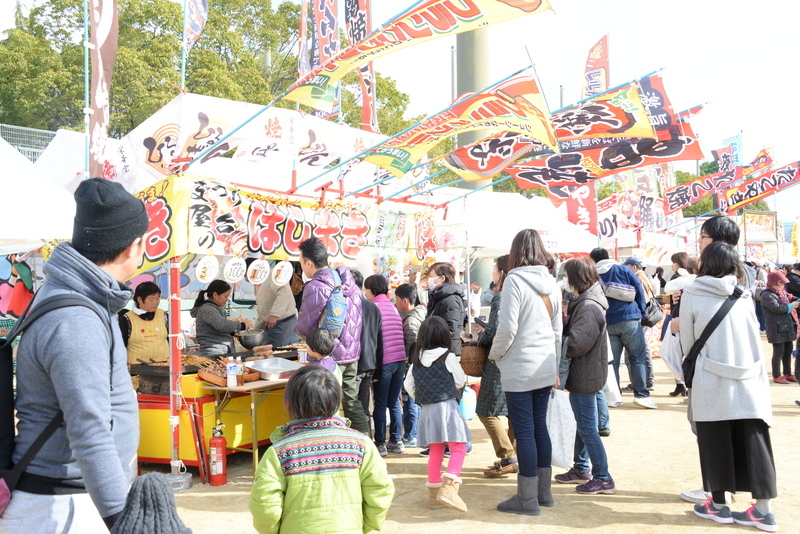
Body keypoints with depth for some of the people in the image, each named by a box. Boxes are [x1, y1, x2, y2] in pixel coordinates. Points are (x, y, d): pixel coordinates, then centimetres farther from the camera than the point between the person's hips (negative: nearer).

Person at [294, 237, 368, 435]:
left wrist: (296, 328, 8)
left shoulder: (315, 287, -17)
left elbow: (305, 327, -13)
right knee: (352, 402, 16)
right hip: (352, 352, 8)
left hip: (330, 356, -8)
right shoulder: (348, 281, 6)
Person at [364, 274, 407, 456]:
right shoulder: (392, 307, 14)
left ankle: (380, 444, 6)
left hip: (384, 361, -6)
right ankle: (396, 441, 19)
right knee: (394, 402, 14)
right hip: (400, 359, 6)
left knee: (380, 404, 2)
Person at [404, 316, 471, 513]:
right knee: (458, 448, -4)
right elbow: (461, 382, -1)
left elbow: (408, 385, 8)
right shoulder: (447, 357, -9)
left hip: (427, 409, 6)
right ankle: (448, 488, -21)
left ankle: (434, 494, 21)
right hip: (447, 406, -6)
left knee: (435, 451, 15)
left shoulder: (416, 360, 5)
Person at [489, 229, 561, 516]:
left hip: (519, 370, -7)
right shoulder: (551, 283, 8)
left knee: (524, 431, 0)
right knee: (540, 426, 15)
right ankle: (543, 490, 25)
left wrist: (495, 354, 0)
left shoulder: (515, 280, -13)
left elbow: (507, 327, -17)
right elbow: (557, 330, 13)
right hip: (545, 369, 7)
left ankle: (527, 498, 8)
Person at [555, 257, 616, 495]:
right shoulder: (583, 302, 11)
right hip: (584, 374, 11)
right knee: (583, 425, 20)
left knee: (587, 428, -3)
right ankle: (580, 470, 33)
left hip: (585, 375, -11)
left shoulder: (589, 307, -23)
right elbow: (575, 334, 12)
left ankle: (603, 479, 6)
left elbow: (575, 343, -28)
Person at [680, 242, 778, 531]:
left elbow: (688, 342, 3)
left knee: (716, 443, 8)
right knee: (753, 442, 8)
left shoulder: (692, 294, -3)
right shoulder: (743, 296, 6)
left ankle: (719, 505, 18)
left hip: (711, 383, -3)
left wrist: (693, 370, 19)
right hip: (749, 380, 3)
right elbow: (756, 340, 11)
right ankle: (764, 509, 13)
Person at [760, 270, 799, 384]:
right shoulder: (767, 295, -15)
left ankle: (787, 374, 28)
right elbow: (776, 308, -24)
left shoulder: (782, 292, 15)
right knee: (778, 352, -2)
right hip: (777, 329, -9)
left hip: (787, 327, 9)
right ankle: (776, 376, 9)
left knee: (788, 350, 16)